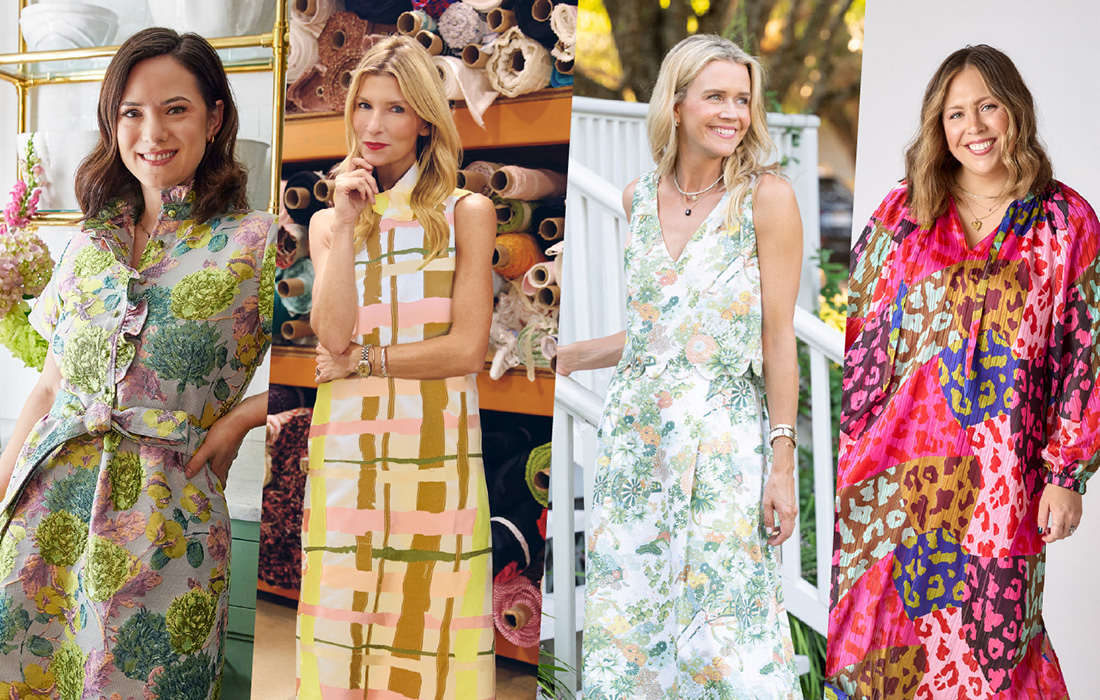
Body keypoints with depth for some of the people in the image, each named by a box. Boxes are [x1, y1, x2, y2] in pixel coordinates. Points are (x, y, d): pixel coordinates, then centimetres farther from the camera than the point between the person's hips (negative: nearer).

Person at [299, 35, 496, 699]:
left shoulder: (467, 213, 6)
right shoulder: (328, 221, 15)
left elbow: (467, 348, -3)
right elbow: (334, 333, -2)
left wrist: (362, 359, -3)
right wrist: (349, 222, -3)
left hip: (438, 445, -2)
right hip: (347, 447, 2)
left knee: (427, 620, -2)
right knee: (340, 616, 1)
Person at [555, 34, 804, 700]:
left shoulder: (767, 196, -7)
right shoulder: (640, 197, 7)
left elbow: (778, 337, -7)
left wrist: (783, 460, -10)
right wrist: (562, 356, 19)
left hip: (725, 440, -5)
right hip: (637, 434, 5)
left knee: (725, 638, -2)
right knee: (627, 621, 10)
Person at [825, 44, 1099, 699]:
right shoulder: (903, 212, 6)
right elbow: (860, 335, 7)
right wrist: (844, 447, 3)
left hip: (999, 484, -2)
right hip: (892, 474, 2)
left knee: (985, 644, 4)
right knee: (880, 624, 8)